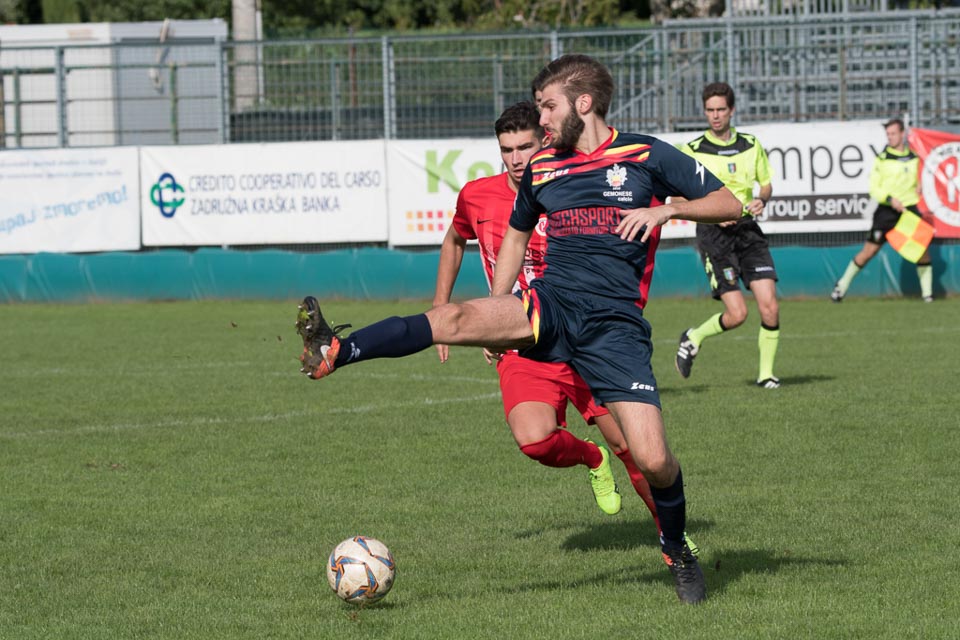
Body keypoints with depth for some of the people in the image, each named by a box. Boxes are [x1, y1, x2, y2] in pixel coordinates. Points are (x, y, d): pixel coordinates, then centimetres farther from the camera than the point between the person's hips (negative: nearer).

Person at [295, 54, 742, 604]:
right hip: (550, 306, 3)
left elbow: (729, 205, 4)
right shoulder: (541, 170, 14)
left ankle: (678, 552, 18)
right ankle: (336, 353, -41)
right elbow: (518, 231, 31)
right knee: (458, 318, -28)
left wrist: (667, 209, -15)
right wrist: (499, 319, 23)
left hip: (615, 323, -3)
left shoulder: (646, 156, 2)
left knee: (653, 460, -11)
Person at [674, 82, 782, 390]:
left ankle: (766, 373, 7)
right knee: (737, 313, -11)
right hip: (714, 233, -3)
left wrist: (761, 199, -4)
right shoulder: (692, 151, -3)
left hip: (748, 229, 4)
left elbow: (766, 183, 19)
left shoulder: (751, 145, 8)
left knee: (769, 306, -8)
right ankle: (693, 338, 18)